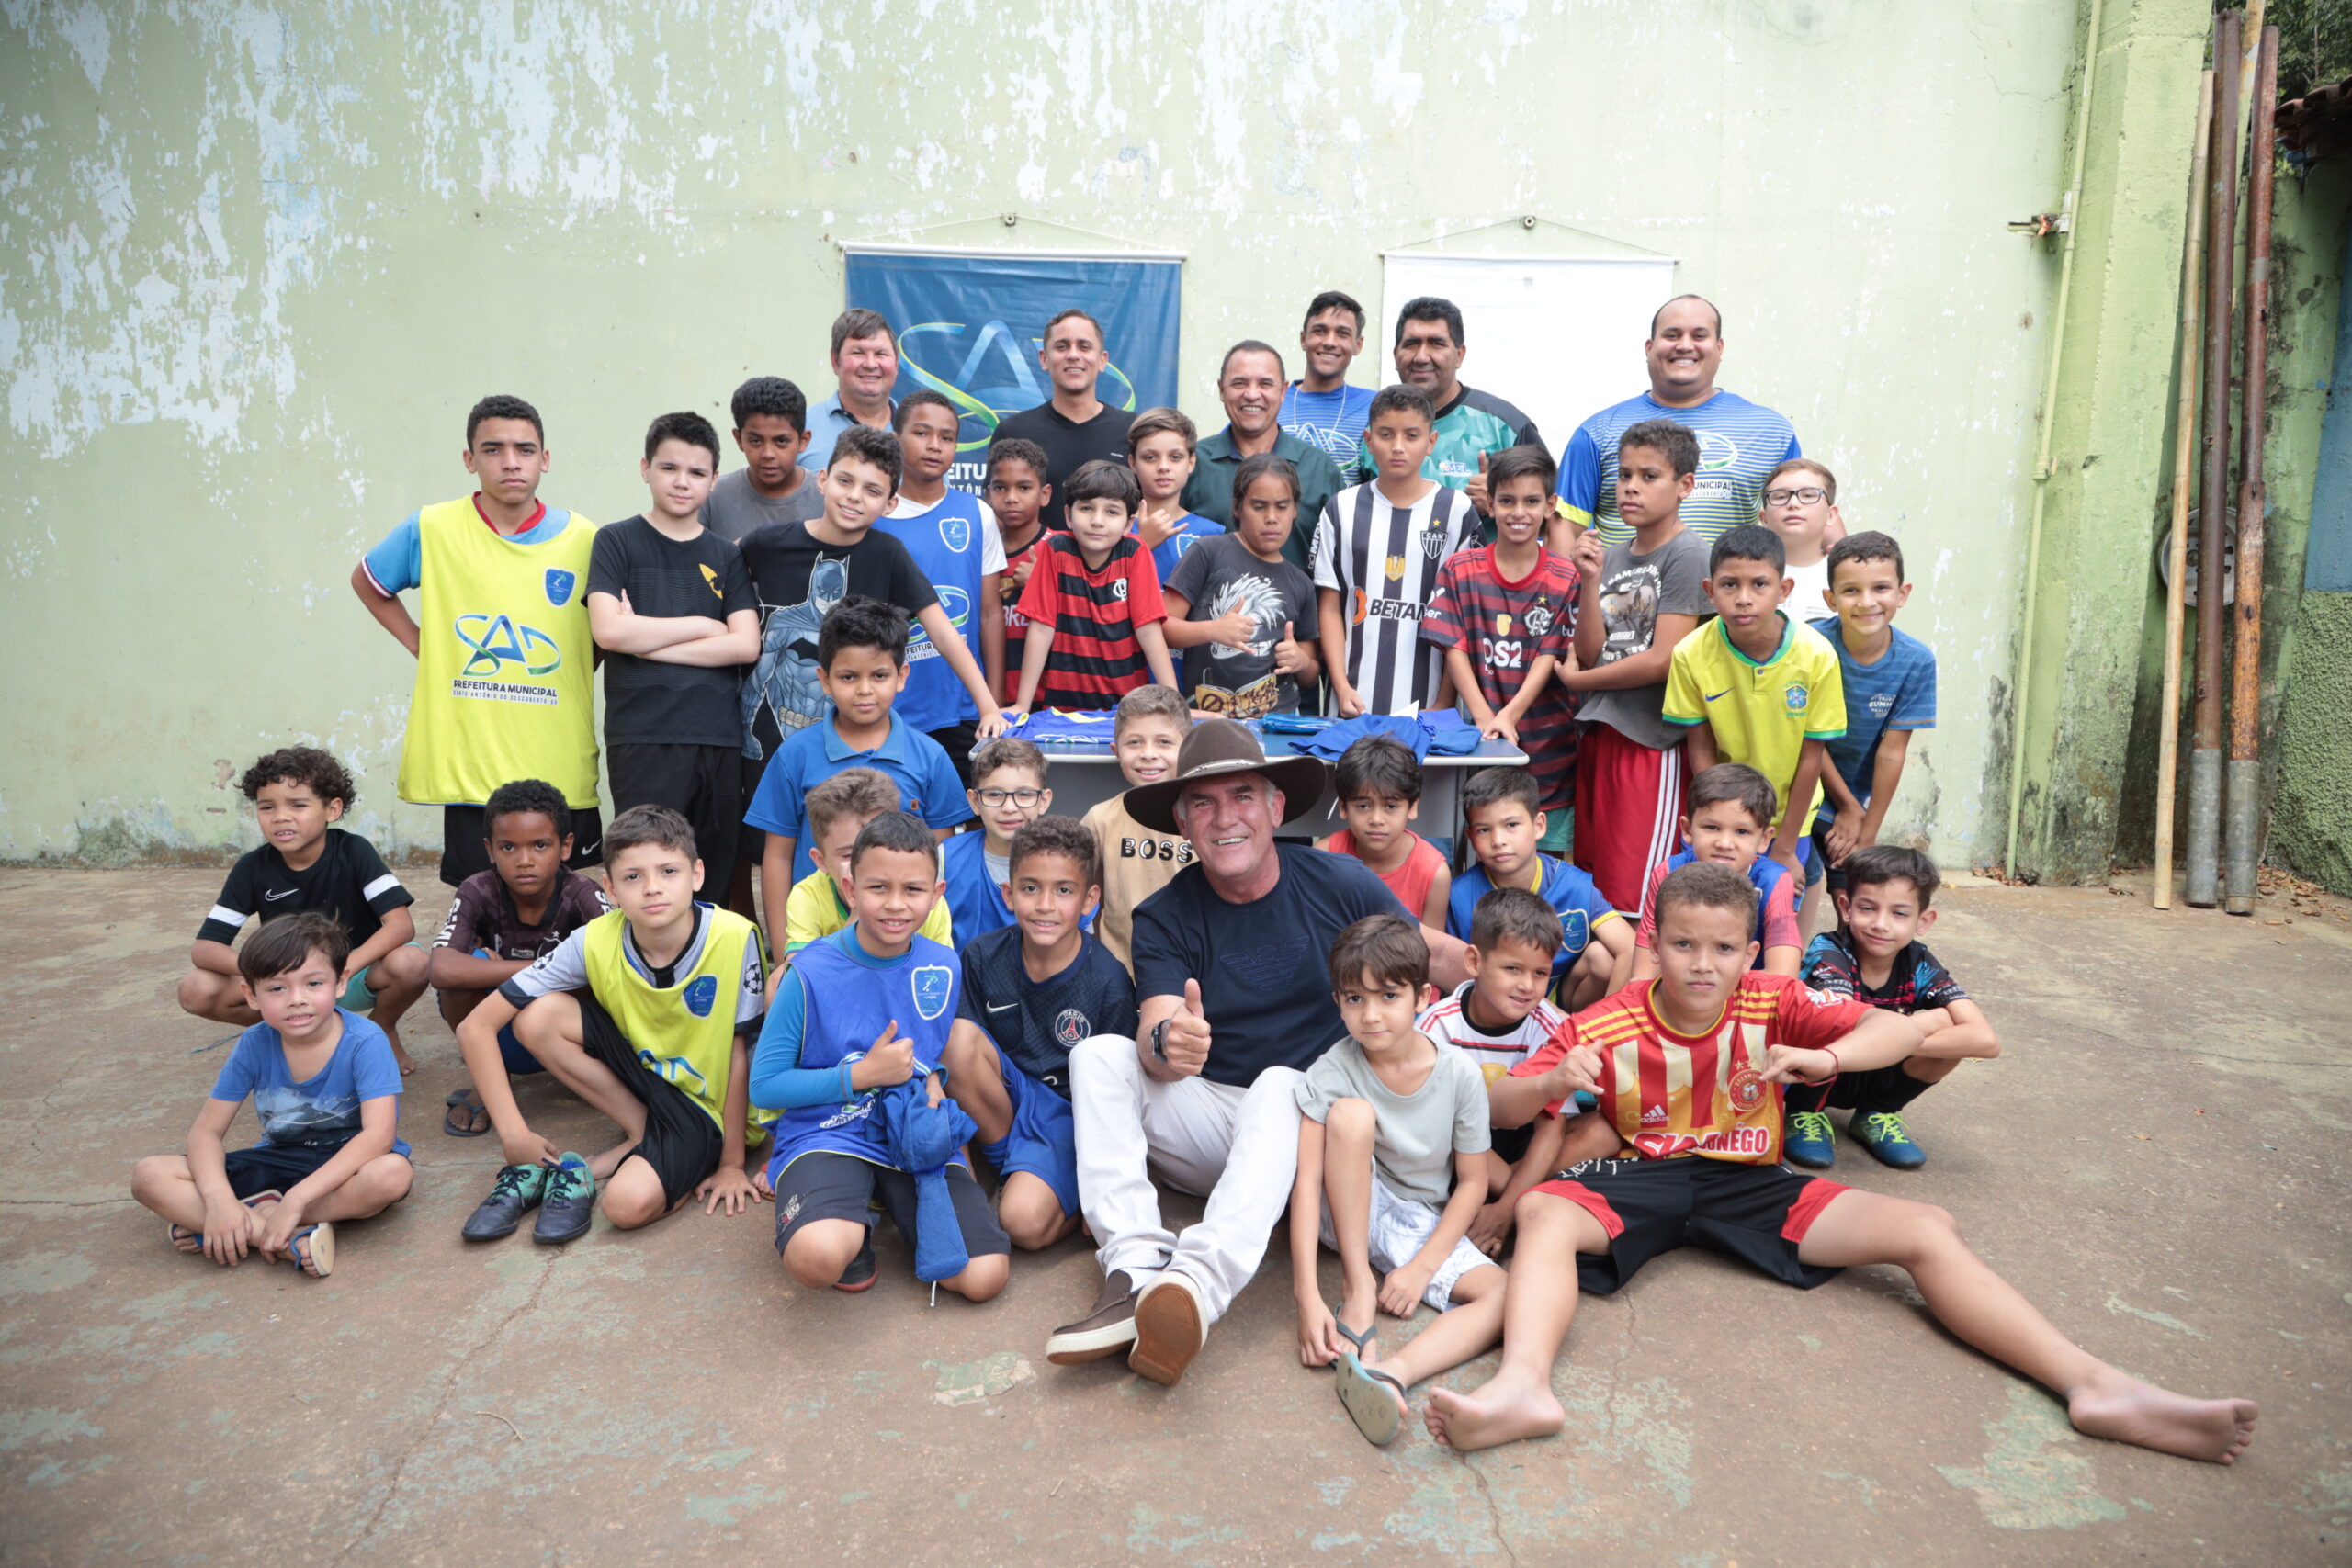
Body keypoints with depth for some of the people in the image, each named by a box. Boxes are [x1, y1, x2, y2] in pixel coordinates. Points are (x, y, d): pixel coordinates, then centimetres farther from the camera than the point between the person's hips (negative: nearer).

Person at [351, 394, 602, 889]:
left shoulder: (583, 539, 0)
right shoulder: (431, 530, 0)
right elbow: (366, 581, 18)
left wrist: (570, 674, 4)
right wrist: (422, 647, 8)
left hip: (561, 766, 1)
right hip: (468, 763, 0)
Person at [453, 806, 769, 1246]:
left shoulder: (735, 937, -25)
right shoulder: (595, 943, -17)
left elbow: (741, 1051, -15)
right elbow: (476, 1026, -14)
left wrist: (732, 1163, -10)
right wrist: (514, 1135, -19)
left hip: (710, 1108, -5)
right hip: (646, 1075, 5)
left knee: (630, 1204, -32)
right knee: (539, 1017, -19)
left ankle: (572, 1172, 0)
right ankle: (643, 1138, -6)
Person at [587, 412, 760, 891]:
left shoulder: (726, 556, 12)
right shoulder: (617, 541, 6)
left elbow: (746, 645, -1)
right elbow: (608, 630, -9)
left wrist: (647, 641, -7)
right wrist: (703, 625, -3)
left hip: (719, 739, 3)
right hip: (641, 738, -3)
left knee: (717, 876, 7)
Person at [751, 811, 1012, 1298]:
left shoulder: (943, 966, 3)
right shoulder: (811, 974, -10)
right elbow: (764, 1084, -6)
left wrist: (934, 1080, -2)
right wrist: (862, 1075, -12)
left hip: (917, 1131, 4)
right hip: (827, 1133, -3)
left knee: (984, 1277, -15)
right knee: (819, 1258, -36)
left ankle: (897, 1208, 11)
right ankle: (849, 1222, 2)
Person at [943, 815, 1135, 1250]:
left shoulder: (1109, 983, -14)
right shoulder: (982, 957, -6)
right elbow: (956, 1056, 2)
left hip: (1065, 1111, -4)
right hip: (996, 1100, 4)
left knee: (1025, 1222, -30)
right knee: (958, 1036, -27)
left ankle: (1079, 1195, 5)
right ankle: (1007, 1162, -7)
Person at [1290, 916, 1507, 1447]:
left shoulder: (1459, 1073, -13)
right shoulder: (1333, 1072, -17)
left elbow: (1472, 1183, -5)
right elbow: (1307, 1180, -24)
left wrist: (1422, 1267, -16)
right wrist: (1308, 1297, -32)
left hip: (1423, 1225, 2)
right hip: (1349, 1215, -1)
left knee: (1503, 1296, -27)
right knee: (1351, 1113, -31)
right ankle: (1357, 1287, -22)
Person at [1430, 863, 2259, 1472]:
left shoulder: (1772, 1002, -4)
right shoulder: (1606, 1025, -10)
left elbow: (1900, 1031, -6)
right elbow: (1502, 1103, -11)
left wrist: (1823, 1058, -27)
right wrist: (1554, 1081, -35)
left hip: (1750, 1183, 2)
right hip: (1644, 1179, -2)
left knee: (1926, 1231, -15)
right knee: (1543, 1209, -34)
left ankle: (2096, 1387, -19)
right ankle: (1522, 1385, -56)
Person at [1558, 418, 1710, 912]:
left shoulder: (1687, 554, -6)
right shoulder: (1609, 556, 13)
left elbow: (1662, 660, -12)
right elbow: (1590, 652, 6)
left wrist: (1574, 680, -1)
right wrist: (1590, 579, -6)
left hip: (1653, 742, -7)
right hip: (1597, 736, 7)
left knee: (1634, 899, -5)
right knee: (1591, 886, 10)